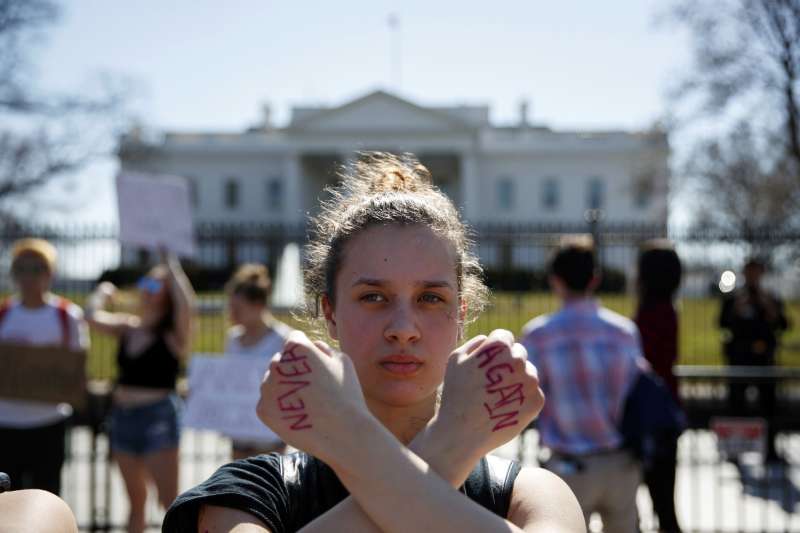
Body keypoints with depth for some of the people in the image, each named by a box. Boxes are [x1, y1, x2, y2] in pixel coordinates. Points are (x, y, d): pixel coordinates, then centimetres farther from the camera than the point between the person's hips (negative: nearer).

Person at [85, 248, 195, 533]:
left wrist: (172, 267, -18)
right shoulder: (126, 327, 9)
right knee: (136, 501, 15)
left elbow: (186, 305, -27)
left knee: (169, 501, -6)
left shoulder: (173, 335, -7)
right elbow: (93, 317, -4)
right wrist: (103, 292, 10)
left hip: (158, 416, -6)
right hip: (122, 415, 6)